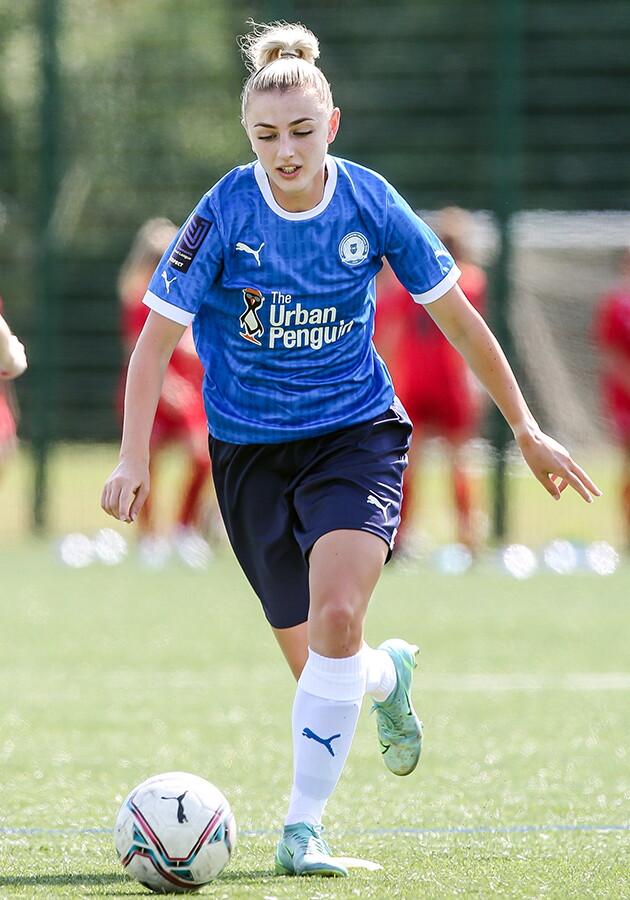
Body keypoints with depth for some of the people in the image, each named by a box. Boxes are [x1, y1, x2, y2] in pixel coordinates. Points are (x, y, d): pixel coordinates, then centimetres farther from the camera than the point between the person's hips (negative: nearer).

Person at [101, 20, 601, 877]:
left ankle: (302, 827, -15)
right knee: (316, 667, 6)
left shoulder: (371, 206, -11)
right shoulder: (225, 214, -14)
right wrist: (134, 459, -21)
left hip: (357, 435, -1)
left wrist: (527, 430, 7)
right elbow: (158, 335, -10)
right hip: (250, 448, 1)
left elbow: (458, 318, 2)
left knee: (336, 616, -25)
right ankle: (387, 676, 45)